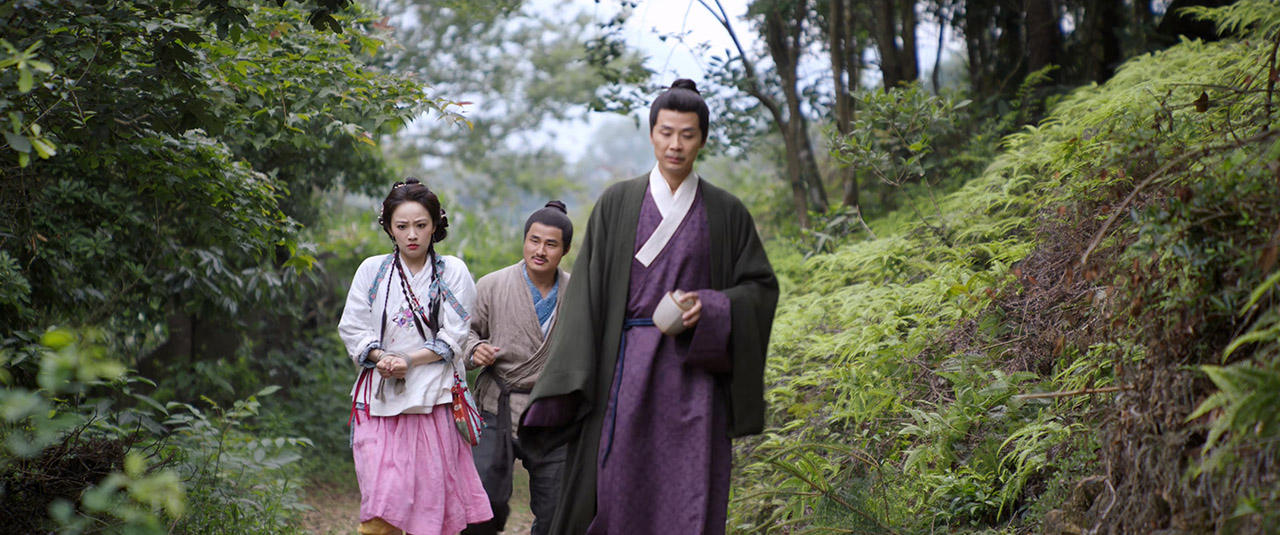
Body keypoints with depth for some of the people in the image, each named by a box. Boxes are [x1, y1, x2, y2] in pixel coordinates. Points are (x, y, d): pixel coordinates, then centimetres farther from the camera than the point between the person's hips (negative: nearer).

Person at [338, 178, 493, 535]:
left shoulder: (453, 272, 6)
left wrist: (409, 361, -14)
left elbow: (453, 338, -1)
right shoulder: (372, 270, 10)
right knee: (382, 498, -10)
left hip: (434, 396, -1)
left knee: (432, 493, -1)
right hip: (381, 395, 1)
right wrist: (380, 357, -12)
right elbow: (353, 329, 7)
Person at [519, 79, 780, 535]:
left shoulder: (726, 212, 7)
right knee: (616, 492, -2)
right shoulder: (617, 204, 6)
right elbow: (586, 292, 3)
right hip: (628, 365, 0)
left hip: (694, 370, 0)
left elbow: (760, 287, 10)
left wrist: (709, 308, -10)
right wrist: (567, 382, -6)